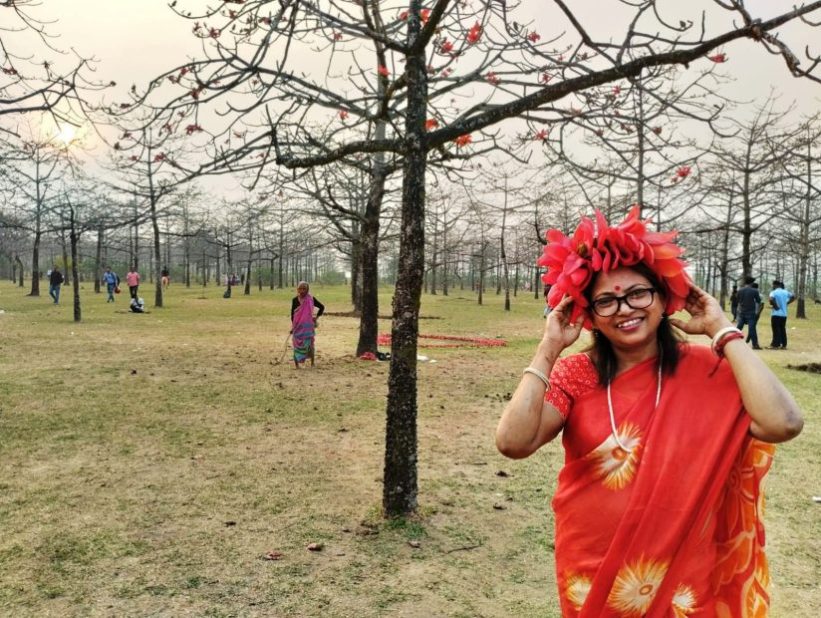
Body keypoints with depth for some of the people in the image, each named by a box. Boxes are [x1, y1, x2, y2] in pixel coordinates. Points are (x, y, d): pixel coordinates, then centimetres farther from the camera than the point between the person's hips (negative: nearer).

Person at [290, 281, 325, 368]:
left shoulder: (311, 299, -3)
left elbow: (322, 307, 9)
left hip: (308, 325, -1)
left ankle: (312, 363, 7)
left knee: (310, 344, -2)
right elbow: (292, 313, 5)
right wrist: (292, 326, 3)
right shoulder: (295, 300, -2)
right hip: (298, 326, 1)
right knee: (297, 344, 3)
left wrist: (316, 317, 3)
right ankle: (296, 363, 10)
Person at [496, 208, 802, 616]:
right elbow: (513, 443, -24)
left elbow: (782, 425, -27)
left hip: (681, 577, 0)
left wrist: (722, 331, -18)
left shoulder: (705, 371, -9)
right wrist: (548, 349, -20)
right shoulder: (575, 376, -9)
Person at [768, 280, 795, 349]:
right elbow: (793, 296, 20)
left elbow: (771, 300, -28)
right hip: (784, 314, 6)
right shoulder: (785, 292, 10)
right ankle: (784, 345, 14)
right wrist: (787, 303, 16)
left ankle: (776, 345, -4)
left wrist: (774, 305, -12)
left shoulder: (774, 292, -11)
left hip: (776, 314, -6)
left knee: (776, 330, -3)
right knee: (783, 329, 12)